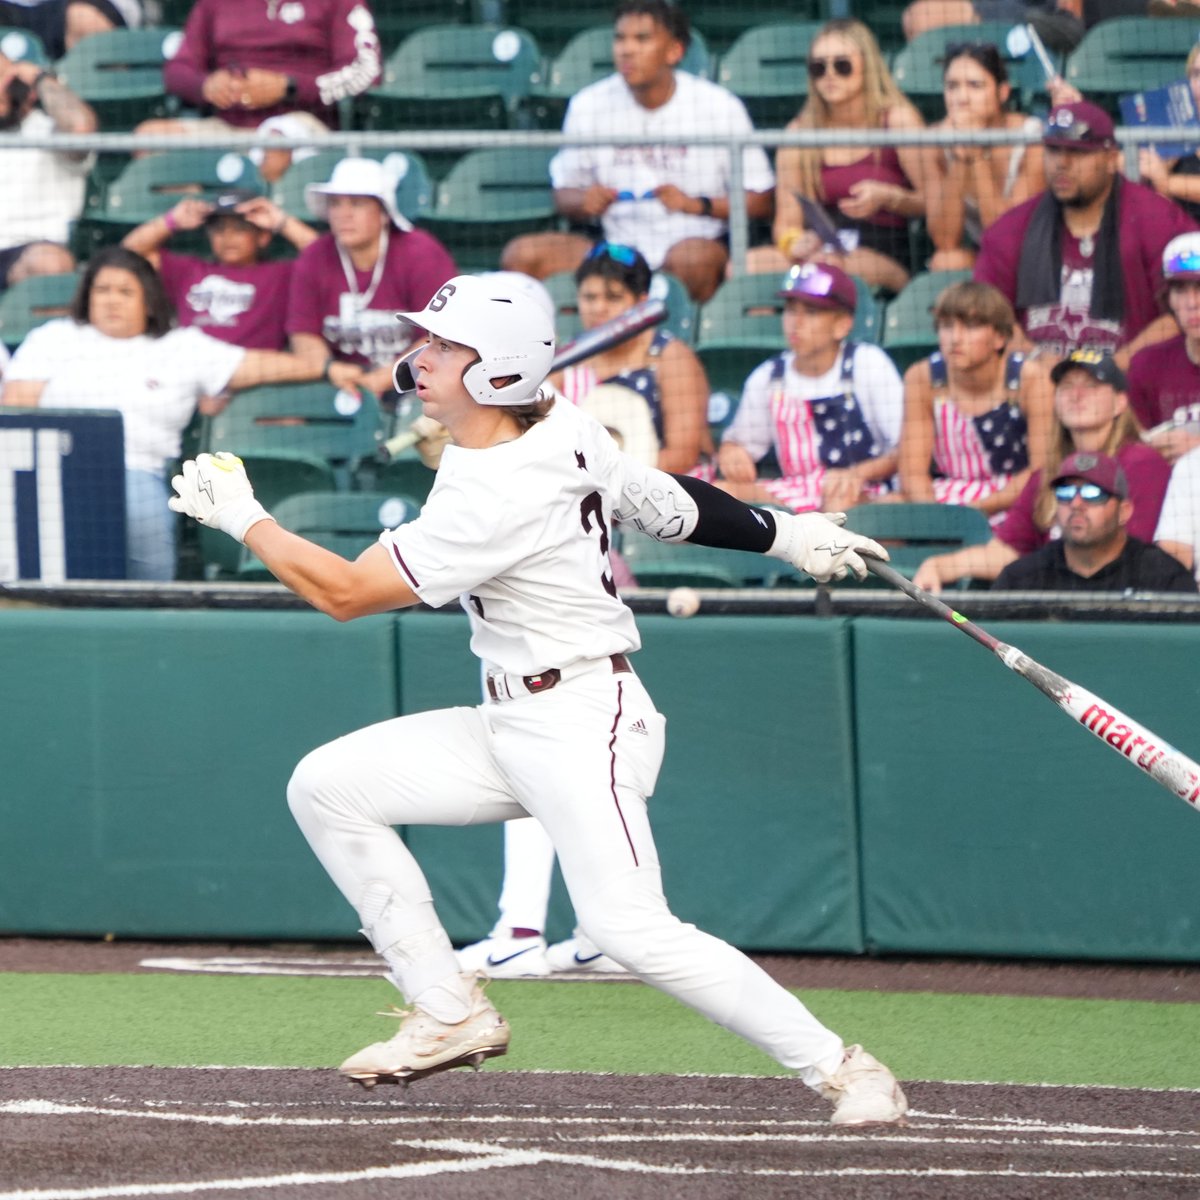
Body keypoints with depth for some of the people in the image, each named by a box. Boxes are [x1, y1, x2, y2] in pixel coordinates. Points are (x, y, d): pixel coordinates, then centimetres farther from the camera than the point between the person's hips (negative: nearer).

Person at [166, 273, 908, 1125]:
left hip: (583, 726, -10)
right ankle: (452, 1014, 7)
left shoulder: (495, 500, -24)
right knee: (327, 785, 3)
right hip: (511, 728, 10)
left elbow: (344, 592, -21)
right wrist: (783, 535, 26)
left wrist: (238, 514, -10)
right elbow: (667, 502, 13)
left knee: (632, 930, -22)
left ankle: (838, 1065, -12)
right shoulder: (565, 431, 2)